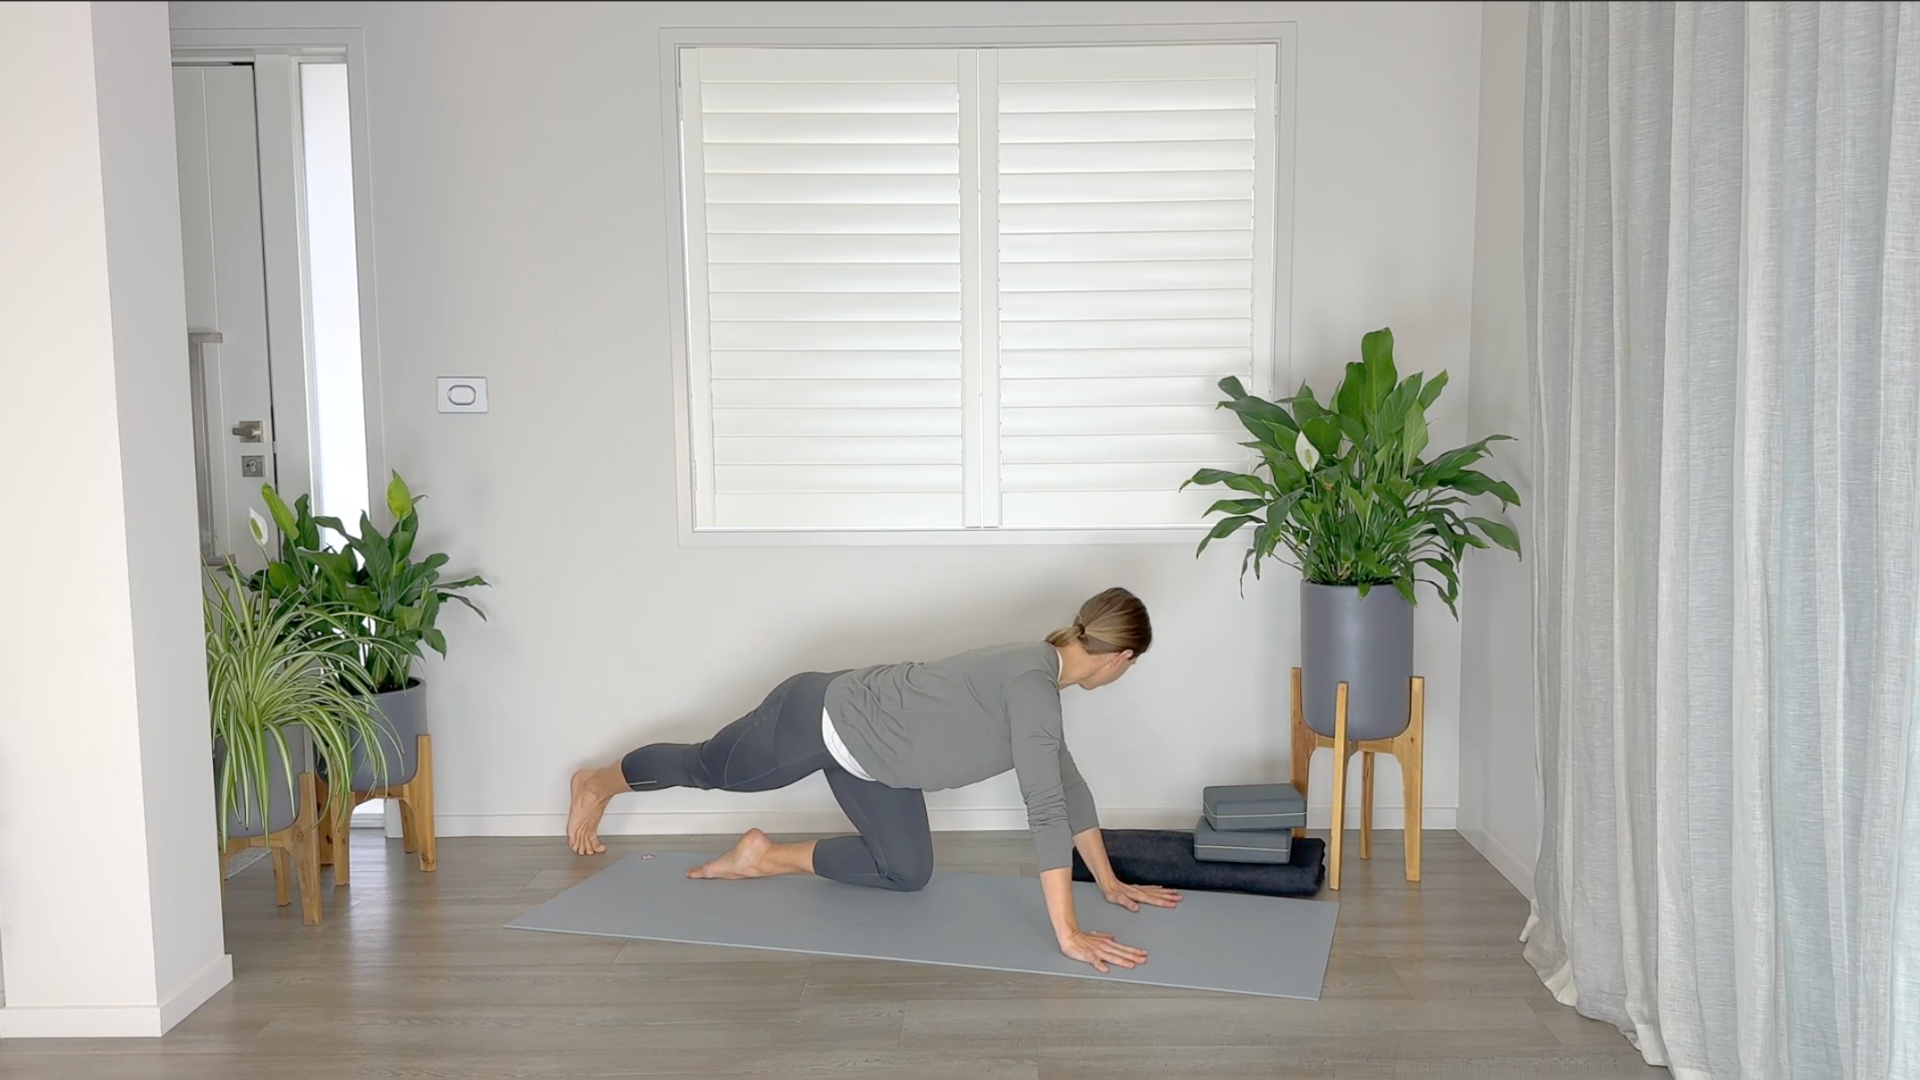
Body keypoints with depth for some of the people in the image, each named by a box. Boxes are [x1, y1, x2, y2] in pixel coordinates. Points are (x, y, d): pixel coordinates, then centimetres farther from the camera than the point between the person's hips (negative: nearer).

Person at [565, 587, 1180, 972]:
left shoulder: (1040, 679, -2)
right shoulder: (1033, 683, -31)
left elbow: (1067, 783, 6)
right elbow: (1045, 807, -36)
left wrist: (1110, 882, 6)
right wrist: (1068, 934, -37)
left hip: (861, 746, 8)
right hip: (818, 720, -8)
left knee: (908, 874, 9)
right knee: (706, 769, 19)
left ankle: (770, 858, 21)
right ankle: (598, 783, 48)